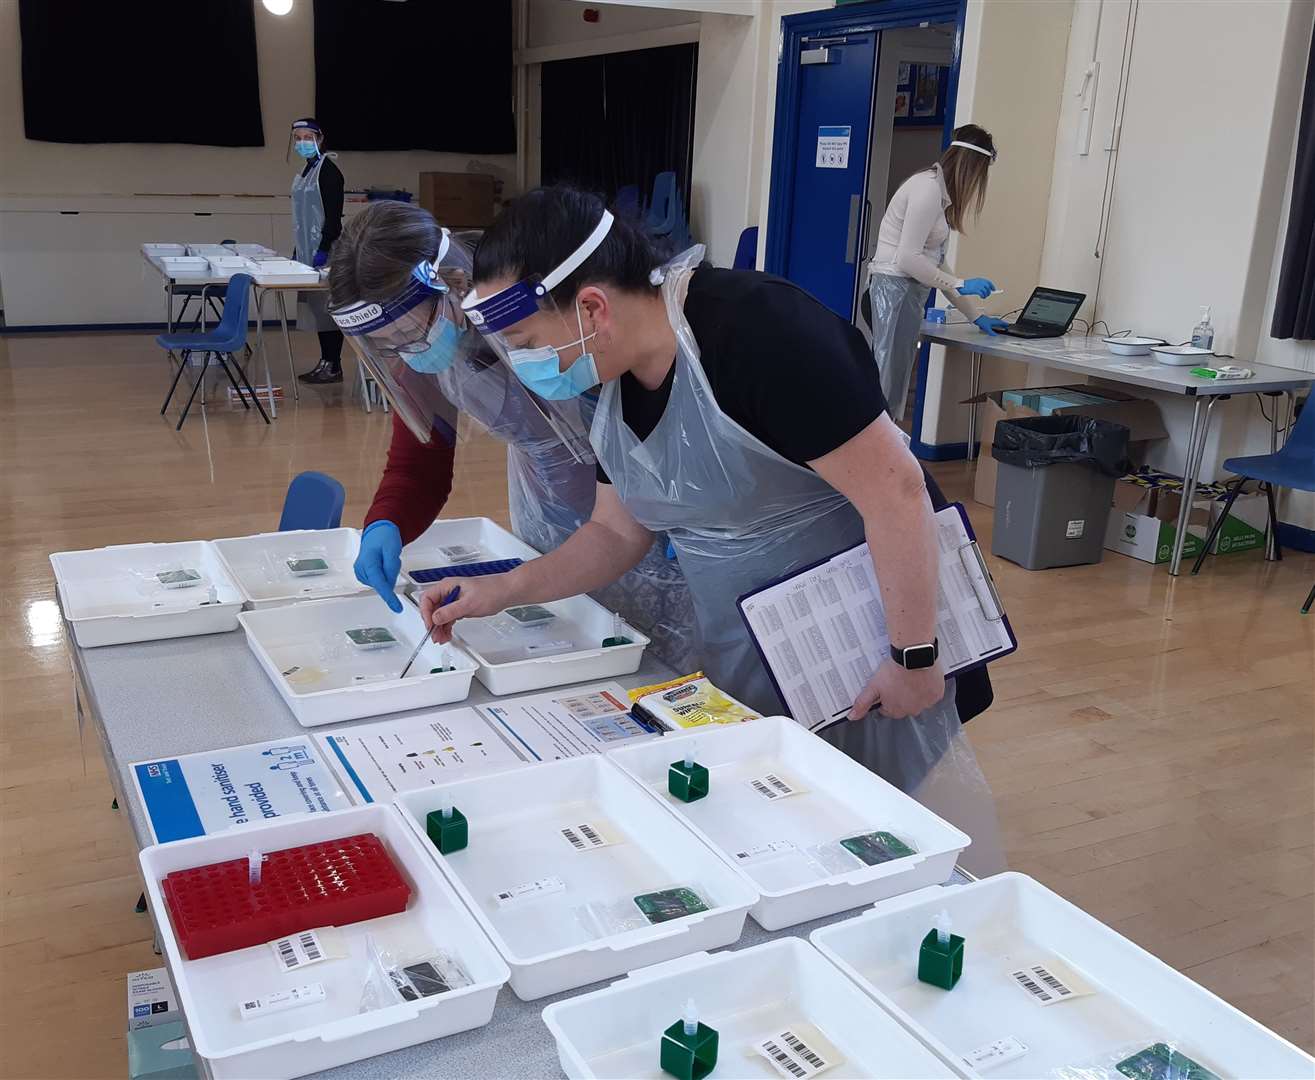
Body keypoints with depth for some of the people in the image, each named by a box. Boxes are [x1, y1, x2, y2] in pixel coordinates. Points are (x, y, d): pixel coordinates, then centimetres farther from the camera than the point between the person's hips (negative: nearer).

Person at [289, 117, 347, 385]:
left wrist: (325, 249, -21)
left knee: (327, 307, -7)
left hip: (324, 250, -9)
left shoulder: (328, 170, -10)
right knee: (316, 307, 9)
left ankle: (334, 367, -4)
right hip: (307, 249, 9)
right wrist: (297, 249, 19)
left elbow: (334, 213, -16)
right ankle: (325, 362, 14)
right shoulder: (305, 171, 17)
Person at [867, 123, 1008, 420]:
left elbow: (936, 262, 19)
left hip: (907, 292, 10)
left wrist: (974, 315, 18)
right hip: (895, 289, -10)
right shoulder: (928, 189, -13)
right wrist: (961, 285, -13)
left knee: (888, 386, 9)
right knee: (887, 386, -10)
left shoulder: (938, 191, 18)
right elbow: (908, 258, -19)